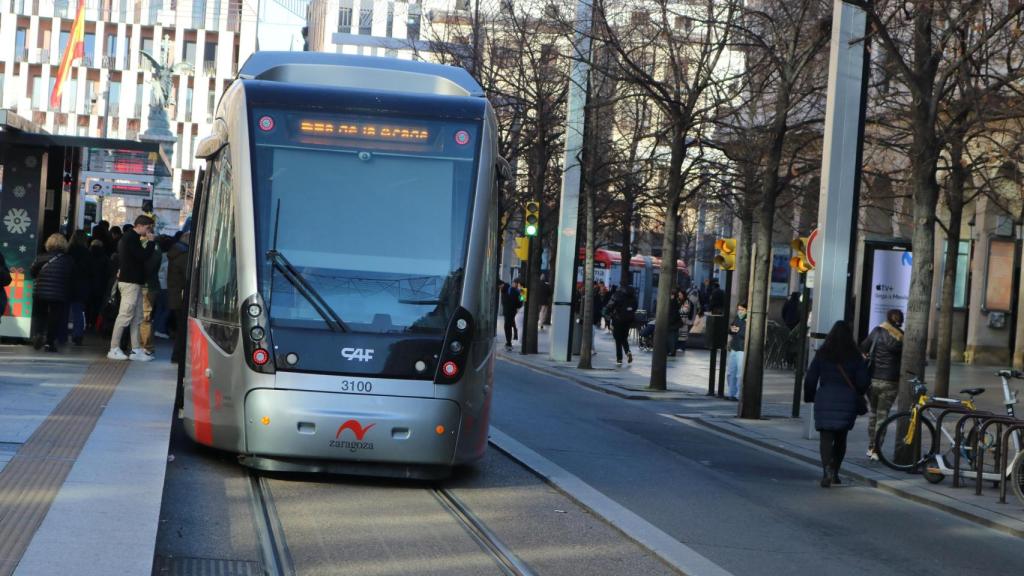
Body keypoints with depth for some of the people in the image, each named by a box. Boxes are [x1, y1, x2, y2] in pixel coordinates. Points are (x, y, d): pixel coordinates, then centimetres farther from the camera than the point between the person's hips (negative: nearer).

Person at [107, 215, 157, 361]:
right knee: (125, 315, -8)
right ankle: (114, 349, -5)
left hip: (133, 281, 10)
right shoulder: (131, 238, -14)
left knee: (137, 318, 8)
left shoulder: (129, 238, 18)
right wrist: (151, 242, -11)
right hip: (130, 282, -10)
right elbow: (143, 256, -20)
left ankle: (136, 349, 8)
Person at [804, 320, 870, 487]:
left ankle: (828, 470, -25)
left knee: (826, 437, -4)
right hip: (847, 401, 1)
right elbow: (863, 381, 1)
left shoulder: (822, 354, -1)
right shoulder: (855, 357, 0)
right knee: (841, 438, 15)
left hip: (825, 399, -1)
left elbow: (810, 378, 1)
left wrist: (809, 397, 16)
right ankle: (835, 473, 20)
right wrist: (858, 396, 20)